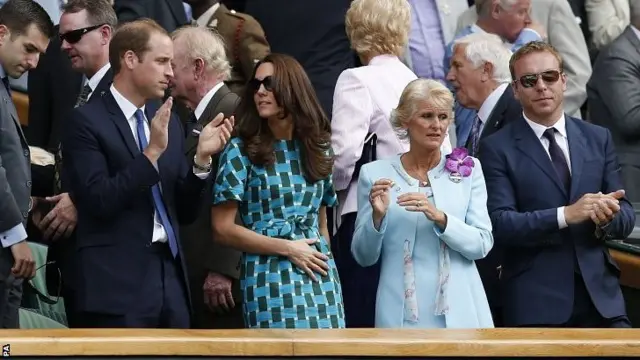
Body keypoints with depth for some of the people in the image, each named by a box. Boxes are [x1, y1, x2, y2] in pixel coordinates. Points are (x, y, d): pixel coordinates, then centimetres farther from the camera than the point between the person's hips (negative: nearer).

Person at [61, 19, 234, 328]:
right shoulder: (87, 121, -5)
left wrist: (202, 158, -2)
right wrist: (152, 152, -18)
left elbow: (185, 212, 14)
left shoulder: (169, 122, 14)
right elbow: (98, 200, -16)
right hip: (117, 282, -6)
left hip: (171, 277, 6)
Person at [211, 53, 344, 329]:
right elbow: (223, 229, -6)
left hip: (321, 277, 4)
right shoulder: (241, 151, -1)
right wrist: (288, 248, -10)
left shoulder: (317, 148, 11)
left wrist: (324, 258, 5)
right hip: (269, 279, -4)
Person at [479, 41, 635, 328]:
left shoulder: (598, 139, 12)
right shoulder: (497, 148, 0)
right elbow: (500, 224, -10)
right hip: (534, 302, -3)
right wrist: (565, 215, -22)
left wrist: (607, 217, -14)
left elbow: (626, 218, 10)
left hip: (599, 295, 3)